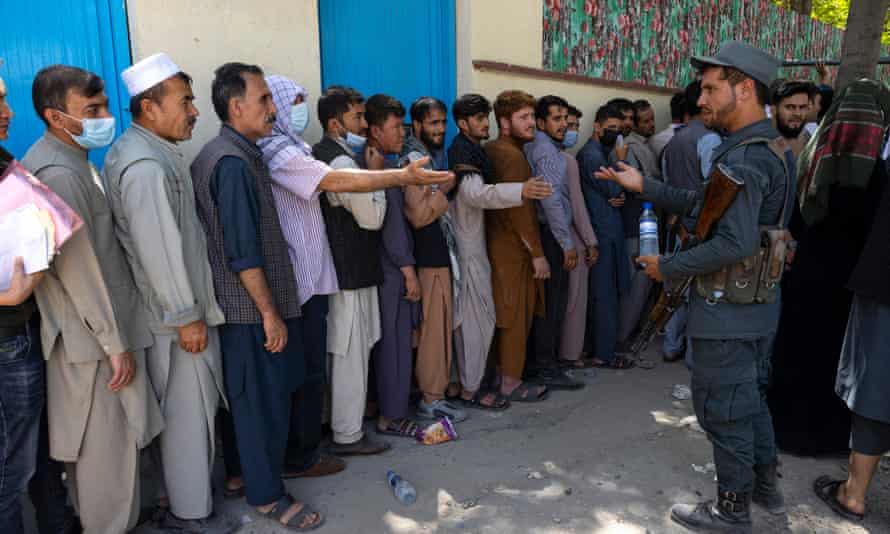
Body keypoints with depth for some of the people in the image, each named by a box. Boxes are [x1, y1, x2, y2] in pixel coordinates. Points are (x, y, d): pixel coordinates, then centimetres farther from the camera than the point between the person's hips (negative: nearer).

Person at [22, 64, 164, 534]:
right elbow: (80, 270, -22)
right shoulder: (58, 173, -20)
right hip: (93, 334, -10)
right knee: (109, 446, 4)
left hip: (92, 327, 10)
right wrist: (116, 343, -18)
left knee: (92, 443, 21)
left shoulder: (68, 158, 11)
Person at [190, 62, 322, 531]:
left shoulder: (217, 154, 11)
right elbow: (244, 251, -23)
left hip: (240, 304, 10)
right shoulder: (234, 162, -20)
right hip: (253, 307, -10)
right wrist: (270, 313, -19)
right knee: (264, 400, 3)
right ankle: (266, 495, 18)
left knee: (254, 398, 20)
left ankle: (252, 471, 36)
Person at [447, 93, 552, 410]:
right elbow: (476, 193, -36)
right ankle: (470, 390, 4)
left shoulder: (472, 150, 14)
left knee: (469, 316, 16)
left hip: (474, 244, 10)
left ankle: (466, 379, 28)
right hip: (468, 248, -10)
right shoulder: (461, 154, -18)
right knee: (480, 317, -5)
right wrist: (520, 191, -49)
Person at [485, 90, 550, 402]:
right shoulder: (512, 156, -16)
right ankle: (510, 383, 10)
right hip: (514, 249, -9)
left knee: (508, 316, 16)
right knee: (516, 316, 0)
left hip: (502, 245, 9)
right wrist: (537, 253, -16)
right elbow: (519, 210, -21)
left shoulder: (492, 151, 12)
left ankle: (502, 373, 26)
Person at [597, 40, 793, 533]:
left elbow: (737, 243, -32)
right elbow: (703, 205, 9)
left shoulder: (743, 158, -23)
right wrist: (644, 186, 3)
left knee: (721, 406, 5)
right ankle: (765, 484, 39)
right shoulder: (769, 149, 9)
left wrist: (667, 267, -21)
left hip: (728, 310, -10)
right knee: (749, 395, 23)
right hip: (756, 305, 10)